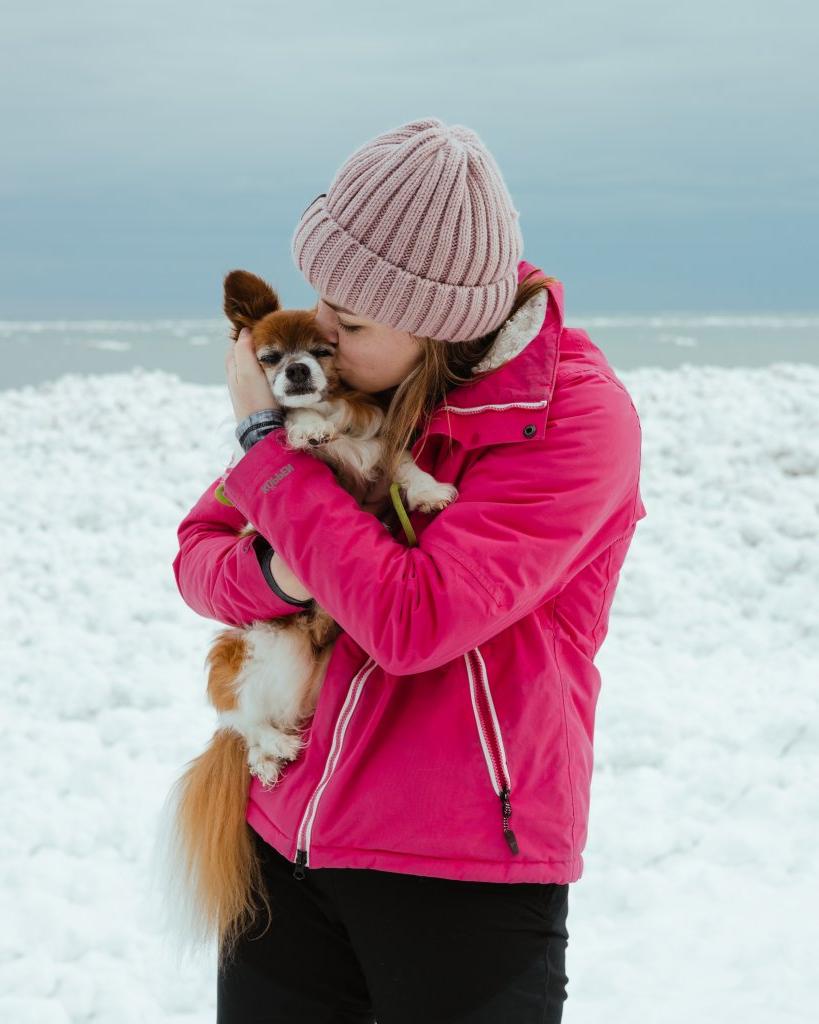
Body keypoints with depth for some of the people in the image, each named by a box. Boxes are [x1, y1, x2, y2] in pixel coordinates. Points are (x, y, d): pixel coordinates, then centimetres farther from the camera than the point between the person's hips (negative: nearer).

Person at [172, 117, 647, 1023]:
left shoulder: (578, 418, -16)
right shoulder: (344, 372, 2)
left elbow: (412, 622, -25)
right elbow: (200, 549, 9)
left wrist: (268, 441, -16)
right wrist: (276, 574, -15)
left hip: (464, 874, -5)